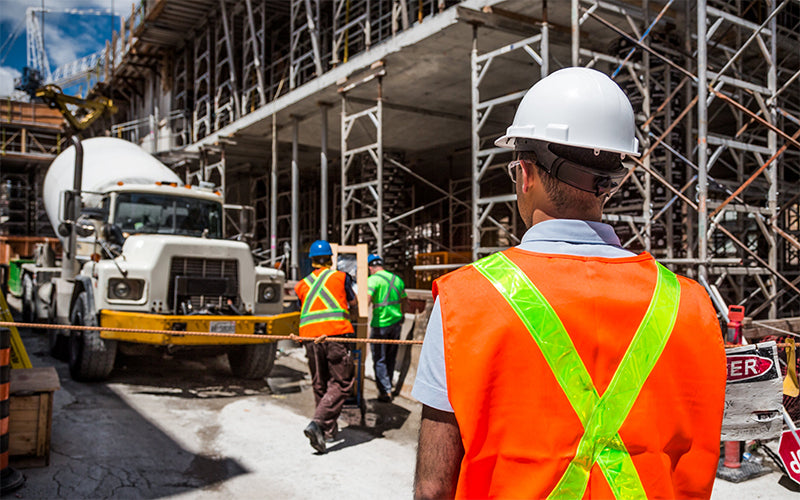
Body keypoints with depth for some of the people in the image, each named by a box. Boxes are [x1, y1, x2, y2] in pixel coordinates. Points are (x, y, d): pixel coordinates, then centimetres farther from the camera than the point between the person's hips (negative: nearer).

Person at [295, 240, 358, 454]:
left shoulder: (302, 285, 19)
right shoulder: (341, 277, 12)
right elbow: (354, 305, 24)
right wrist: (352, 318, 47)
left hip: (309, 336, 4)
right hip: (336, 333, -4)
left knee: (320, 385, 15)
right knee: (341, 383, 0)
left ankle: (329, 430, 22)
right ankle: (317, 423, -16)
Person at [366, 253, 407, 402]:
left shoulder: (373, 279, -9)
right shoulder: (397, 279, 11)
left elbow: (366, 300, -23)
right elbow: (403, 301, 19)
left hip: (380, 324, -6)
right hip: (396, 323, 6)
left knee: (379, 359, 3)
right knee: (391, 357, 18)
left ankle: (385, 391, 1)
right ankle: (388, 386, 29)